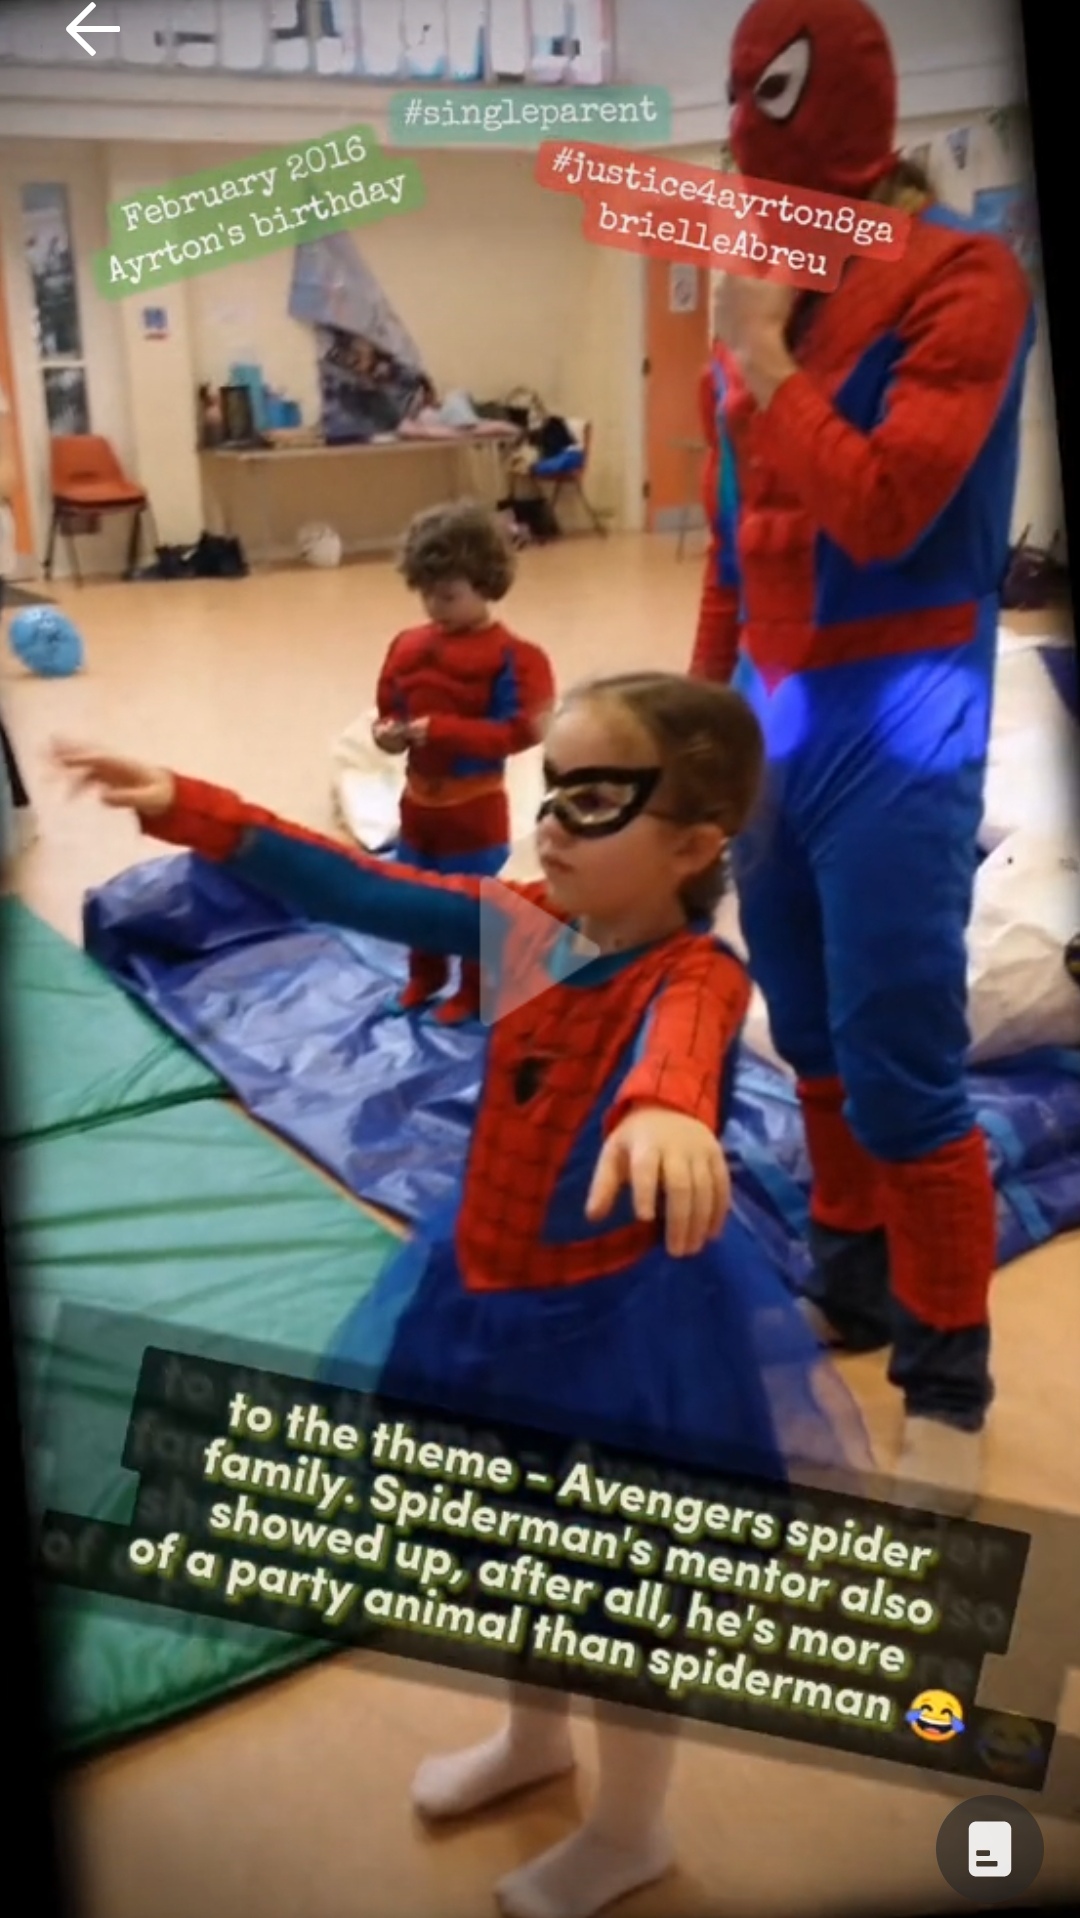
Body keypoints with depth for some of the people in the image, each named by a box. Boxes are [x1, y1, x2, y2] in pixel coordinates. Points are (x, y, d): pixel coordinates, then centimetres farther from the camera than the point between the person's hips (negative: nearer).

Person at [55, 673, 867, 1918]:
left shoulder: (695, 972, -24)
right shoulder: (526, 923, -5)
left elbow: (681, 1037, -49)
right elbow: (354, 889, -6)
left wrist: (665, 1107, -72)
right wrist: (183, 809, -13)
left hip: (625, 1318, -6)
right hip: (493, 1293, 7)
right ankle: (534, 1738, 56)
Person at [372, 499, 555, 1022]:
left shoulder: (511, 656, -17)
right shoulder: (409, 645, 1)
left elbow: (520, 731, -24)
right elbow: (390, 708, 12)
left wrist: (442, 730, -29)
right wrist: (389, 731, -13)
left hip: (474, 807, -6)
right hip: (418, 800, 6)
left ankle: (475, 991, 27)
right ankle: (425, 976, 42)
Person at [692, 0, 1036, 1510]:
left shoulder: (964, 281, -10)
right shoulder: (784, 285, 10)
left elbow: (881, 508, -21)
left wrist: (764, 355, -13)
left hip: (894, 730, -7)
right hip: (773, 712, 7)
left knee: (900, 1073, -4)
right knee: (812, 1040, 15)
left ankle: (947, 1377, 14)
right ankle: (851, 1278, 34)